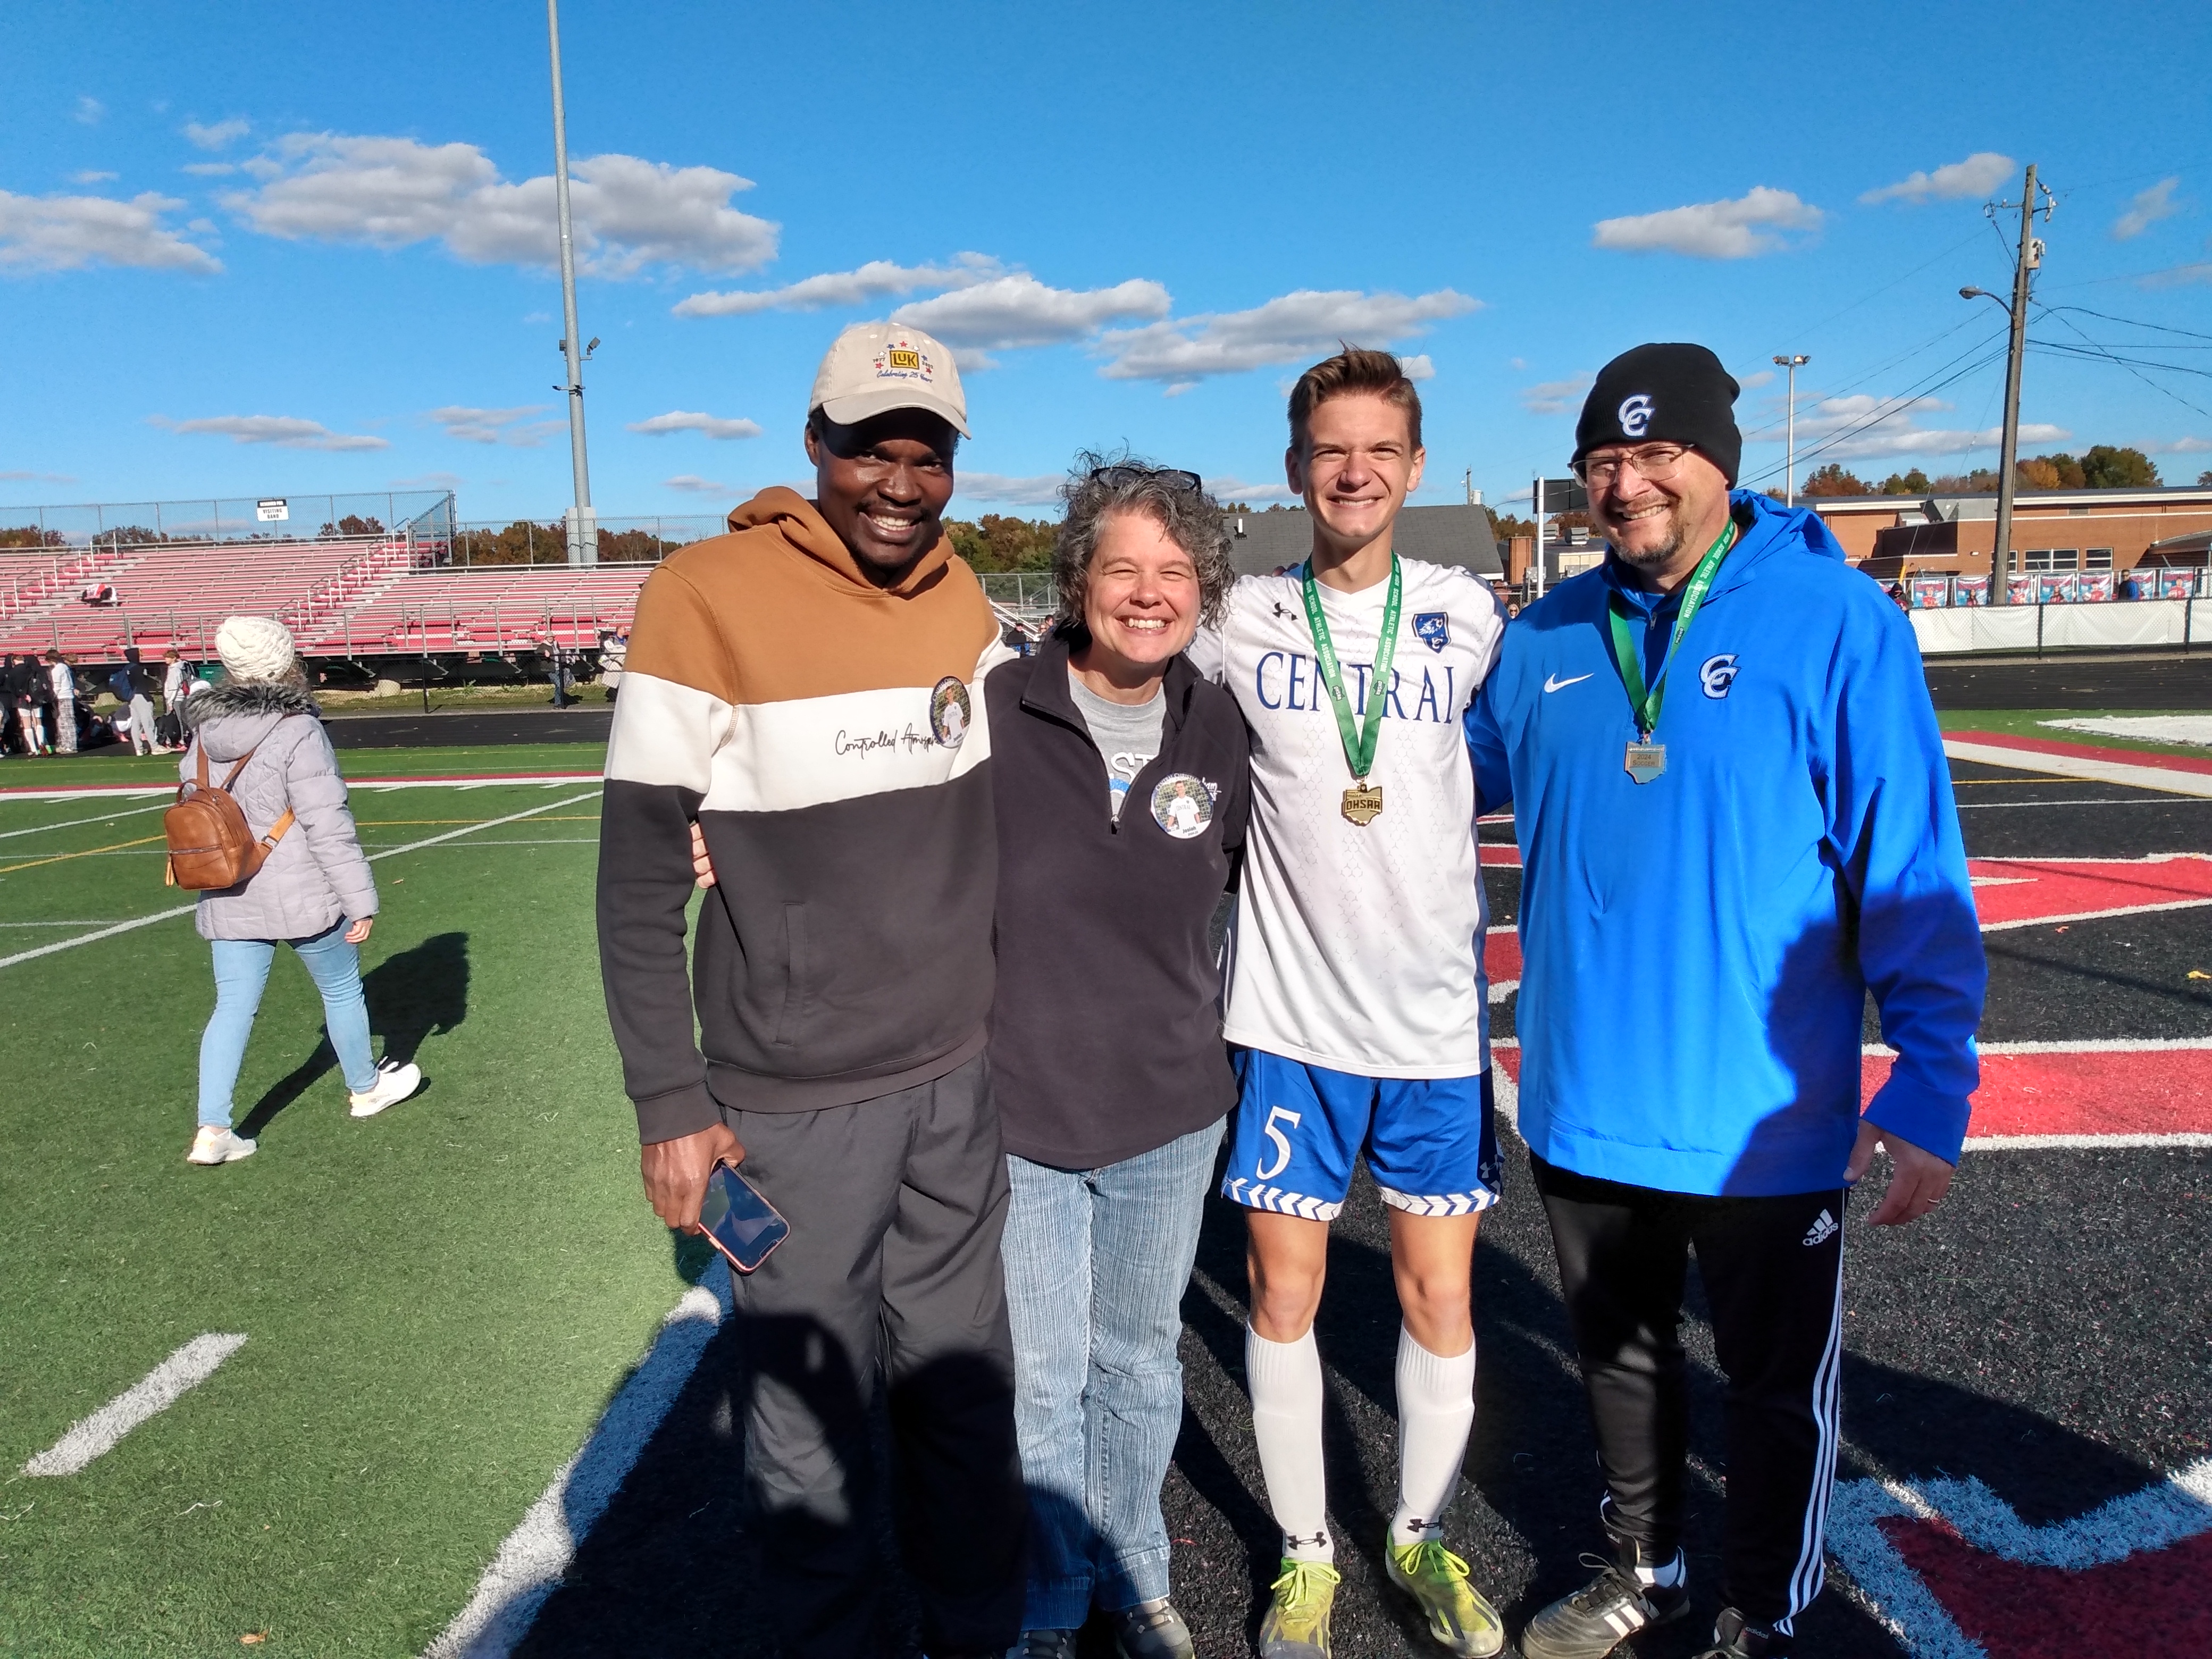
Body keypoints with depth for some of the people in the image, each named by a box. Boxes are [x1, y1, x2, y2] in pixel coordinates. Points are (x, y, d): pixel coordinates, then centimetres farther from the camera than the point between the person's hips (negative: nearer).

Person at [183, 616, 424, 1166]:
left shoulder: (204, 734, 4)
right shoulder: (297, 733, -18)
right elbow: (329, 828, -19)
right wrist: (361, 899, -13)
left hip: (228, 901, 6)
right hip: (302, 896, -6)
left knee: (233, 1007, 9)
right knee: (342, 989, 15)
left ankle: (212, 1131, 5)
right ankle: (365, 1089, 33)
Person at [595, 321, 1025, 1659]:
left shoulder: (966, 598, 4)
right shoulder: (707, 597, -13)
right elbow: (641, 874, -9)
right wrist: (670, 1103, -9)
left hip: (961, 1077, 5)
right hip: (796, 1100, -4)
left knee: (964, 1382, 16)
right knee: (814, 1413, 8)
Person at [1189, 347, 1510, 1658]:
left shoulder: (1467, 612, 1)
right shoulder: (1246, 620, -2)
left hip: (1439, 1012, 1)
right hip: (1293, 1016, 0)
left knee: (1441, 1292, 9)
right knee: (1286, 1291, 7)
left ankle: (1423, 1536, 34)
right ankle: (1305, 1552, 30)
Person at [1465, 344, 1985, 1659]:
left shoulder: (1835, 619, -13)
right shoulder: (1550, 635, 0)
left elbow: (1912, 874, -12)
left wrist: (1930, 1086, -13)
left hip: (1764, 1117, -4)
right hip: (1584, 1104, 4)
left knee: (1778, 1385, 17)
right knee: (1620, 1353, 23)